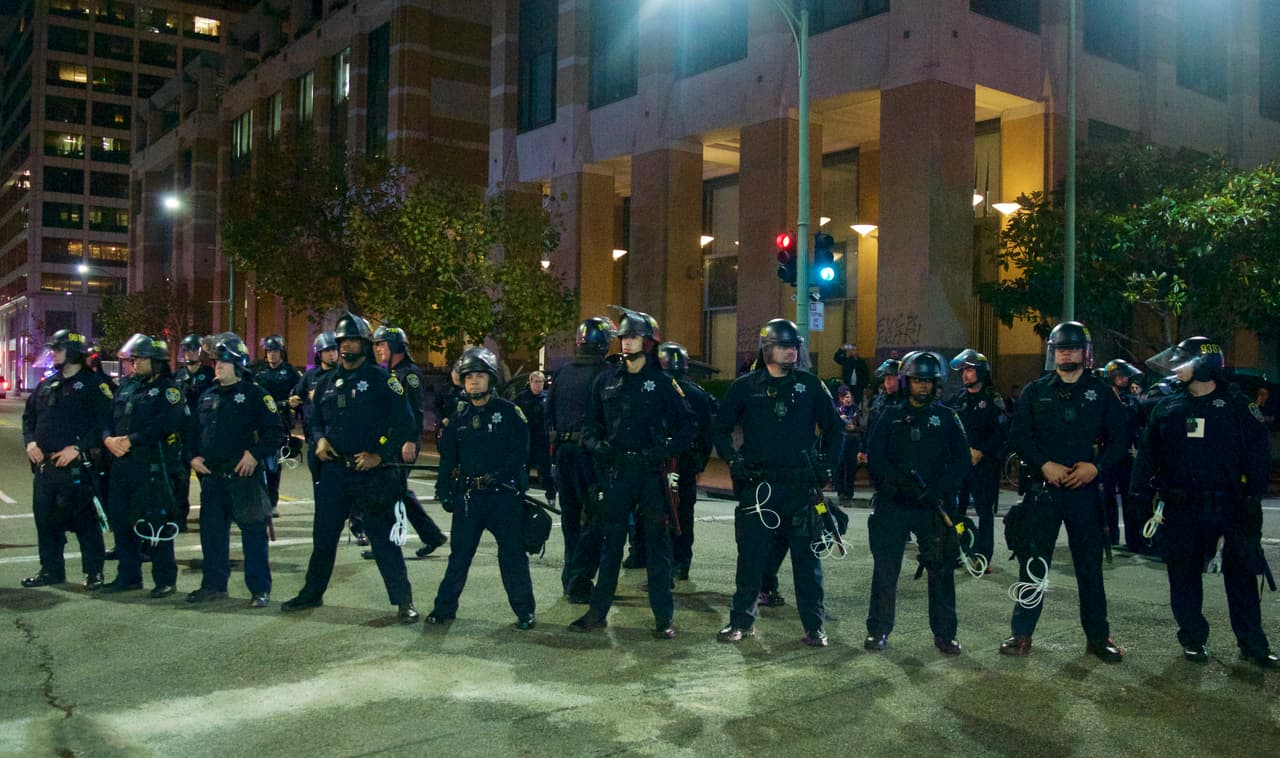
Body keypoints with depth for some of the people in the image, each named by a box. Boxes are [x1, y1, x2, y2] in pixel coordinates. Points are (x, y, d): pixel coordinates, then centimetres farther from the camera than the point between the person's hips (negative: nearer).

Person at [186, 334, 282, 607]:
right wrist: (193, 456, 7)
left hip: (244, 475, -6)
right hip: (211, 476, 6)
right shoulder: (207, 397, 16)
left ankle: (260, 589, 4)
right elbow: (194, 431, 23)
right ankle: (214, 584, 25)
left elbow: (274, 431, -8)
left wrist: (255, 454, -18)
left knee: (253, 531, -3)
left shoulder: (255, 394, -4)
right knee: (211, 530, 12)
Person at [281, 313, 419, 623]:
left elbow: (404, 422, -9)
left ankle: (403, 601, 3)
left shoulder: (381, 379, -5)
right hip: (334, 469, 6)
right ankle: (312, 593, 32)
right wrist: (320, 439, 2)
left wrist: (380, 455, -16)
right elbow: (317, 420, 24)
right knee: (323, 535, 15)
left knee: (383, 537, -4)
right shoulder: (328, 382, 13)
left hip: (371, 471, -5)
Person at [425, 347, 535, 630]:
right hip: (469, 497, 4)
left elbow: (519, 452, -8)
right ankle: (445, 607, 21)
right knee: (459, 555, 9)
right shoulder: (458, 417, 11)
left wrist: (499, 476, -19)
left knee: (513, 555, 0)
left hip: (504, 495, -3)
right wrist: (445, 490, 6)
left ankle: (524, 611, 10)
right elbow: (447, 457, 15)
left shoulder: (509, 412, -2)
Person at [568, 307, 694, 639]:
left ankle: (664, 617, 11)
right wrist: (596, 444, -2)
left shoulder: (663, 382, 0)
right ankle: (598, 611, 16)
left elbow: (687, 424, 2)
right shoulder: (607, 381, 9)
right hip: (617, 470, 3)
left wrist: (667, 450, -12)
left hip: (653, 472, -3)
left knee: (657, 544, 3)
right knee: (610, 542, 7)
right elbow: (591, 422, 17)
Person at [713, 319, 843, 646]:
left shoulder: (810, 385, 6)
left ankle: (814, 626, 13)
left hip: (801, 486, 0)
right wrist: (734, 460, -2)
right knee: (751, 555, 3)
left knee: (807, 556, 4)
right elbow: (721, 429, 12)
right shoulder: (745, 387, 4)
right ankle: (742, 620, 15)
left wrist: (826, 466, 2)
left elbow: (834, 429, 13)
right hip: (758, 486, 0)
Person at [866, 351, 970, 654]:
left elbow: (962, 461, 3)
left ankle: (945, 634, 11)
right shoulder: (892, 416, 10)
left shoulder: (946, 417, 10)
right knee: (885, 569, 2)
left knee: (941, 569, 0)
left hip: (935, 506, 0)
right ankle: (878, 630, 12)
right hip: (893, 504, 0)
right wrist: (901, 482, -14)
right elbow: (875, 458, 2)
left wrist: (938, 490, -13)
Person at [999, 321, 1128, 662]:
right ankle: (1022, 633, 11)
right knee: (1033, 561, 3)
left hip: (1085, 489, 0)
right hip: (1043, 489, 0)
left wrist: (1096, 466, -11)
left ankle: (1097, 636, 19)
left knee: (1090, 564, 7)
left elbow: (1118, 439, 6)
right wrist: (1045, 465, -12)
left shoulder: (1101, 394, 6)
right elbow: (1018, 436, 2)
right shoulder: (1035, 391, 5)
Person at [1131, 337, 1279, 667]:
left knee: (1241, 577, 6)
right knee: (1184, 577, 7)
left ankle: (1252, 643, 18)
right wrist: (1141, 493, 0)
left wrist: (1252, 498, -9)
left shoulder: (1238, 406, -2)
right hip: (1182, 509, 2)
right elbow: (1148, 454, 7)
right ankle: (1193, 638, 20)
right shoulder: (1167, 408, 6)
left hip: (1231, 507, -2)